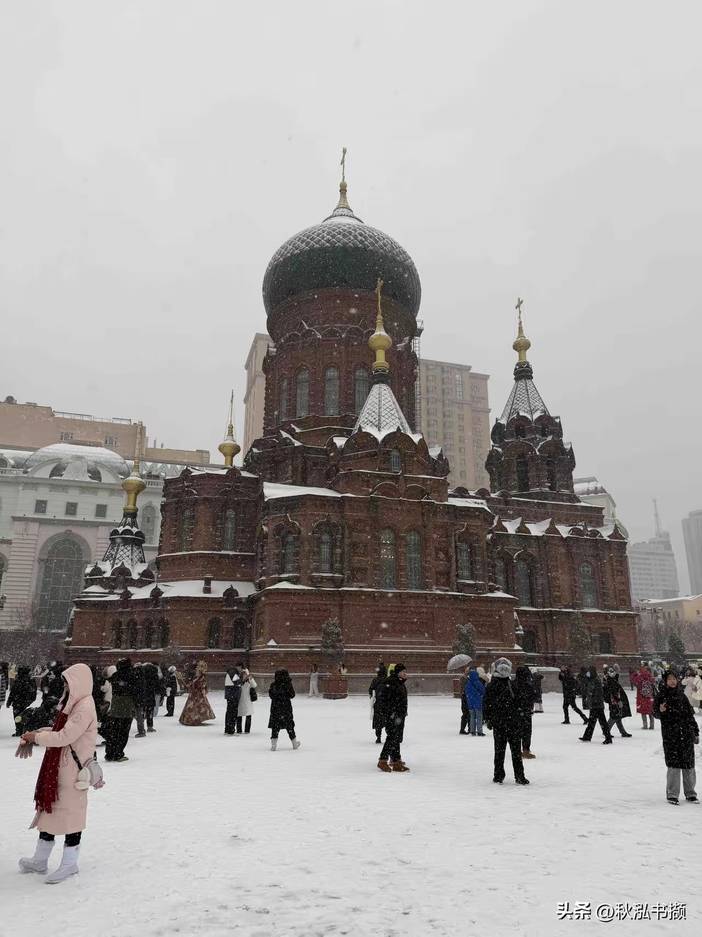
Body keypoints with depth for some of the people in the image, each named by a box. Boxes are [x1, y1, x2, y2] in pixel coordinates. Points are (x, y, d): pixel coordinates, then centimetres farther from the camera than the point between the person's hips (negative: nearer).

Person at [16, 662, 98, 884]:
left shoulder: (85, 707, -21)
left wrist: (36, 737, -13)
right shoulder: (73, 703, 10)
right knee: (49, 808, 18)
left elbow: (64, 736, -24)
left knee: (70, 812, 3)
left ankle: (70, 864, 18)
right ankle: (40, 860, 33)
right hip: (58, 767, 10)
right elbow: (60, 729, 17)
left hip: (72, 770, -10)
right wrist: (37, 733, 3)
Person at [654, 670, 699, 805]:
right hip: (670, 734, -4)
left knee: (689, 764, 7)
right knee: (674, 764, -5)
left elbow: (690, 714, 16)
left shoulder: (681, 695, 10)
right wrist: (661, 711, -23)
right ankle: (672, 794, 6)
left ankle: (690, 793, 23)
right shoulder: (661, 696, -1)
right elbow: (656, 714, 0)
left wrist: (696, 733, 14)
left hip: (687, 733, 4)